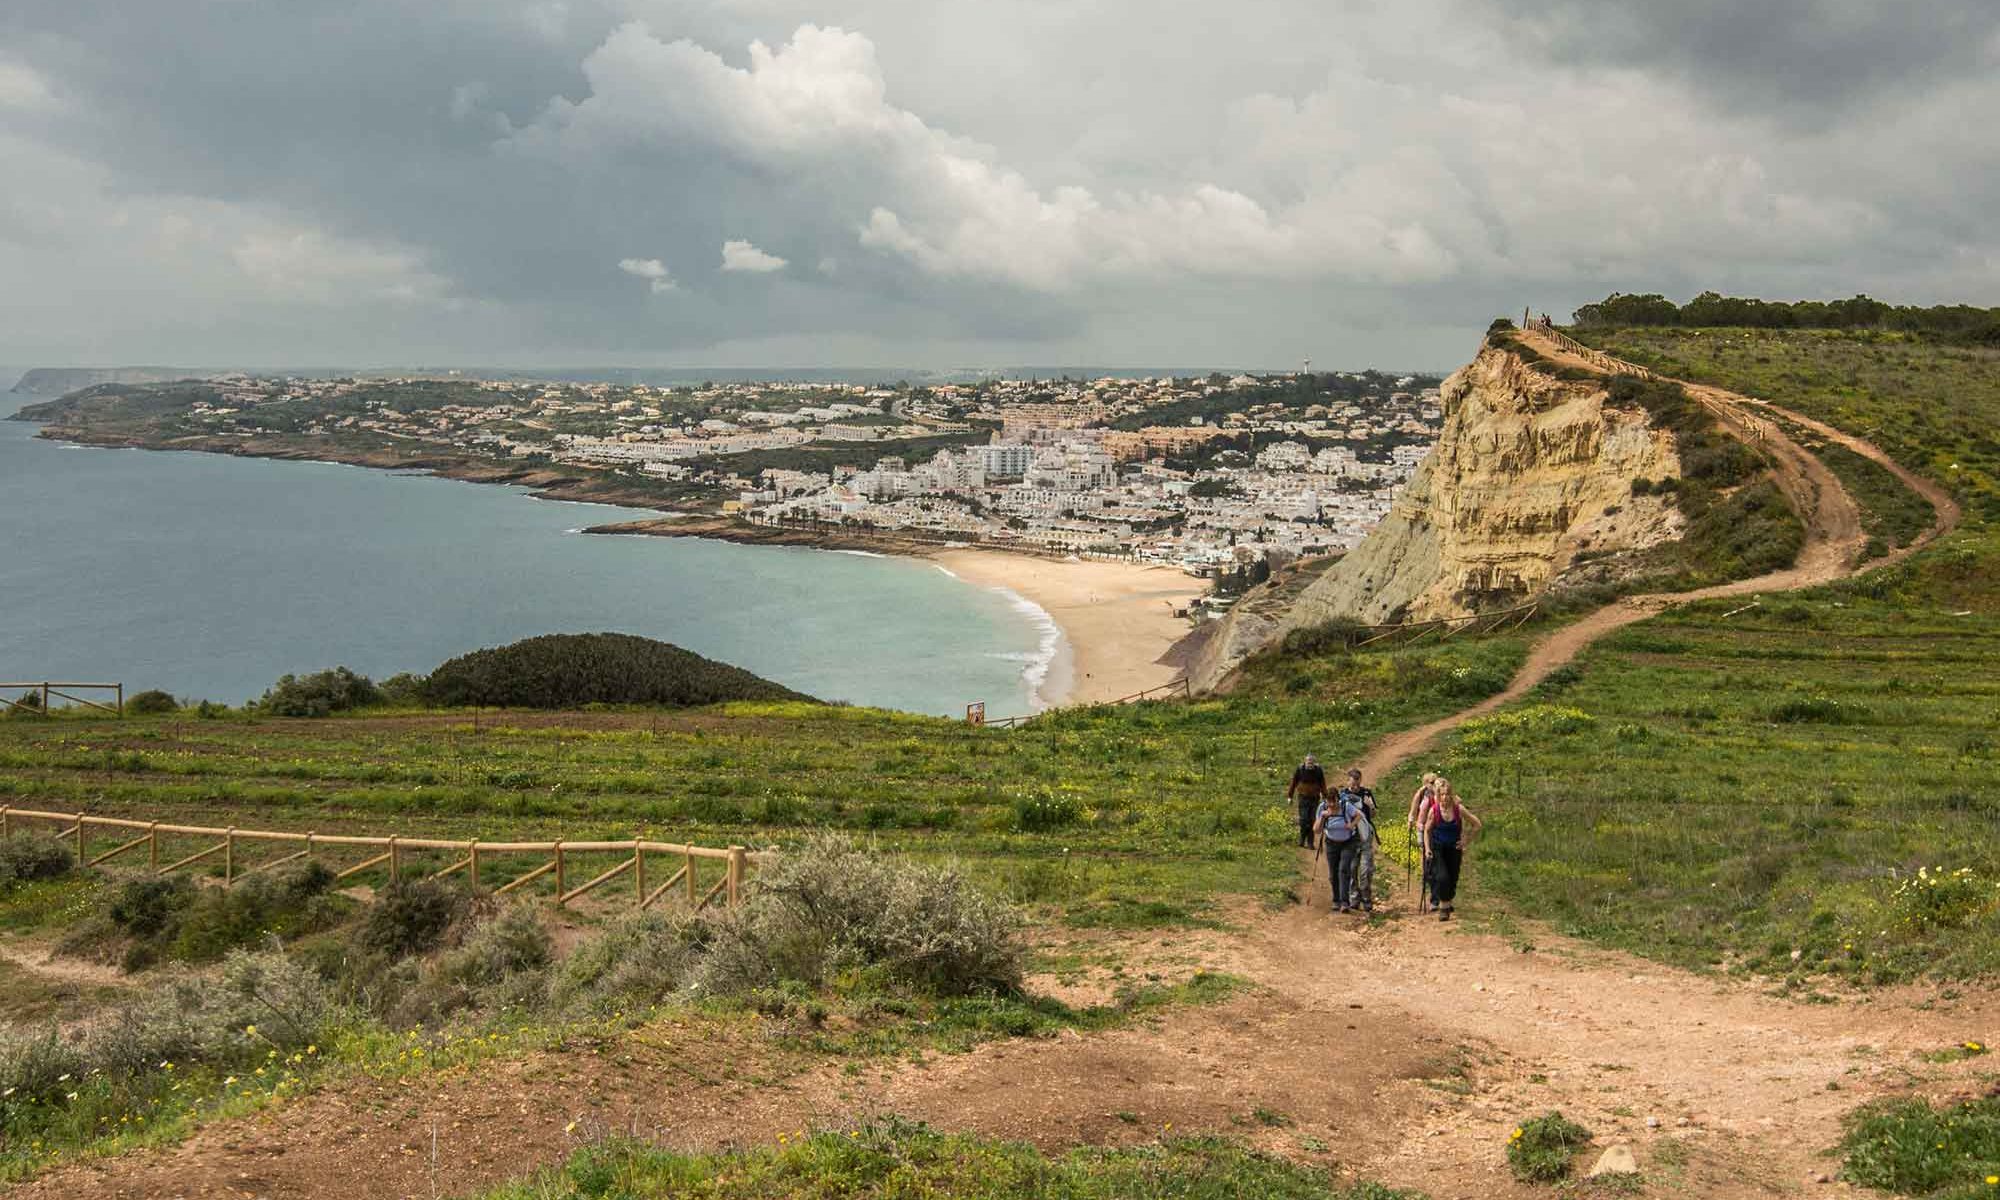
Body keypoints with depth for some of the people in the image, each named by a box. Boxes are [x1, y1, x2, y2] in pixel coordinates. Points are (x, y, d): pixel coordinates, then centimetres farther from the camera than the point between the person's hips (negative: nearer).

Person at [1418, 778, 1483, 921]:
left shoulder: (1459, 809, -15)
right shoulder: (1433, 811, -15)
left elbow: (1476, 824, -2)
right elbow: (1427, 830, 0)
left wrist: (1466, 840, -2)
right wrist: (1427, 848, -8)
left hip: (1454, 849, 2)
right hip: (1437, 849, -2)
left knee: (1452, 879, 8)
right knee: (1442, 877, -19)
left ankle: (1447, 904, 31)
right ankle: (1443, 907, -3)